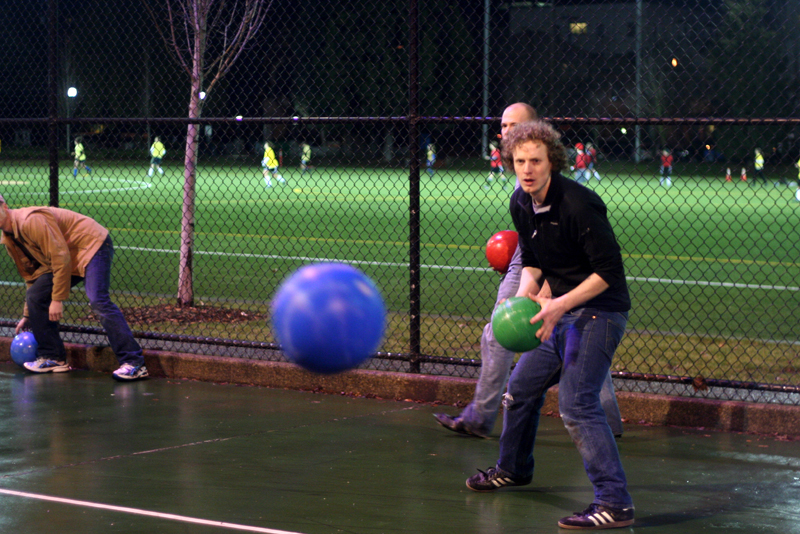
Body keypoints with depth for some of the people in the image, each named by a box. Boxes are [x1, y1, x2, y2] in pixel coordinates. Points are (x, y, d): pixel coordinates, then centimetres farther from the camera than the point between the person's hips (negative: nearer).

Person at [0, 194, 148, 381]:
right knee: (34, 297, 0)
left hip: (92, 246, -10)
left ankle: (134, 363, -33)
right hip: (69, 259, 10)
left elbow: (61, 257, -25)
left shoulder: (31, 221, -24)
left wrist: (57, 299, -23)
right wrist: (28, 316, 20)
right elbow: (31, 274, 18)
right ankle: (52, 358, 10)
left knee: (98, 301, -27)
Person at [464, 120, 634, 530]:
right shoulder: (520, 204, 2)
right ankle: (513, 469, 45)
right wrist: (526, 289, -7)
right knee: (521, 388, 21)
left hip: (598, 310, -9)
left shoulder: (578, 204, -24)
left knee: (576, 403, -21)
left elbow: (609, 270, -23)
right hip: (562, 312, 9)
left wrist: (560, 305, -28)